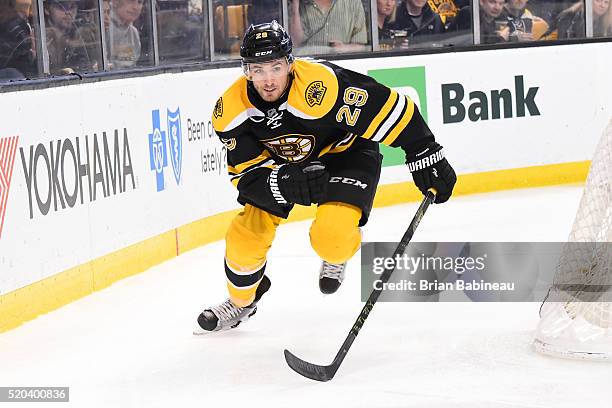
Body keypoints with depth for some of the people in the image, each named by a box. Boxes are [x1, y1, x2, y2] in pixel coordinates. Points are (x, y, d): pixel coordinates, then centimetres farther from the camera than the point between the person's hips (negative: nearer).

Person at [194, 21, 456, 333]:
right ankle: (241, 301, 27)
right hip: (281, 165, 4)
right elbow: (247, 173, -17)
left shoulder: (321, 85, -38)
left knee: (330, 237, -26)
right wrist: (288, 183, -37)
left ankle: (336, 257, 14)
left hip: (347, 152, -4)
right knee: (245, 236, -4)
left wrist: (426, 156, -25)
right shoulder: (230, 111, -23)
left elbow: (391, 109, -32)